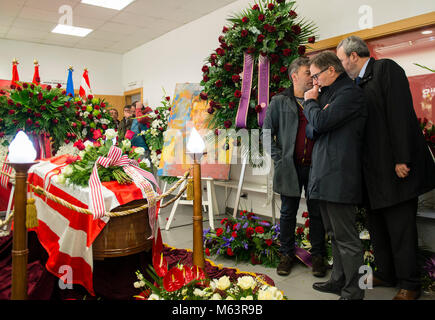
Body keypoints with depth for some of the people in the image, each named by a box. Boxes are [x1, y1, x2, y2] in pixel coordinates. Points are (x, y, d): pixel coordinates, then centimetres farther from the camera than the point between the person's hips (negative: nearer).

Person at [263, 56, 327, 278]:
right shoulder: (280, 102, 5)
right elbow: (267, 133, 3)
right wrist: (278, 158, -3)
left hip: (315, 167, 2)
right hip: (289, 167, -1)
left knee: (317, 212, 8)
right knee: (288, 212, 8)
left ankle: (318, 255, 21)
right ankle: (286, 254, 21)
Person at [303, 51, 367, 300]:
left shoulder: (350, 92, -11)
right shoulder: (330, 93, 19)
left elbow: (320, 122, -20)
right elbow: (315, 127, 16)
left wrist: (310, 102, -1)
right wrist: (316, 103, 0)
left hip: (339, 177, -10)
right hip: (326, 176, 10)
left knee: (346, 237, -2)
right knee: (335, 234, 18)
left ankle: (353, 292, 10)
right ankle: (339, 281, 31)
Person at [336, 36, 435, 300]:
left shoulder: (386, 68, -7)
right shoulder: (359, 84, 17)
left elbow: (400, 114, -17)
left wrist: (402, 159, -21)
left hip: (395, 167, -8)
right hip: (374, 169, 8)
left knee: (400, 226, 0)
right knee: (378, 226, 15)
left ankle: (409, 284, 15)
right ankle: (386, 274, 29)